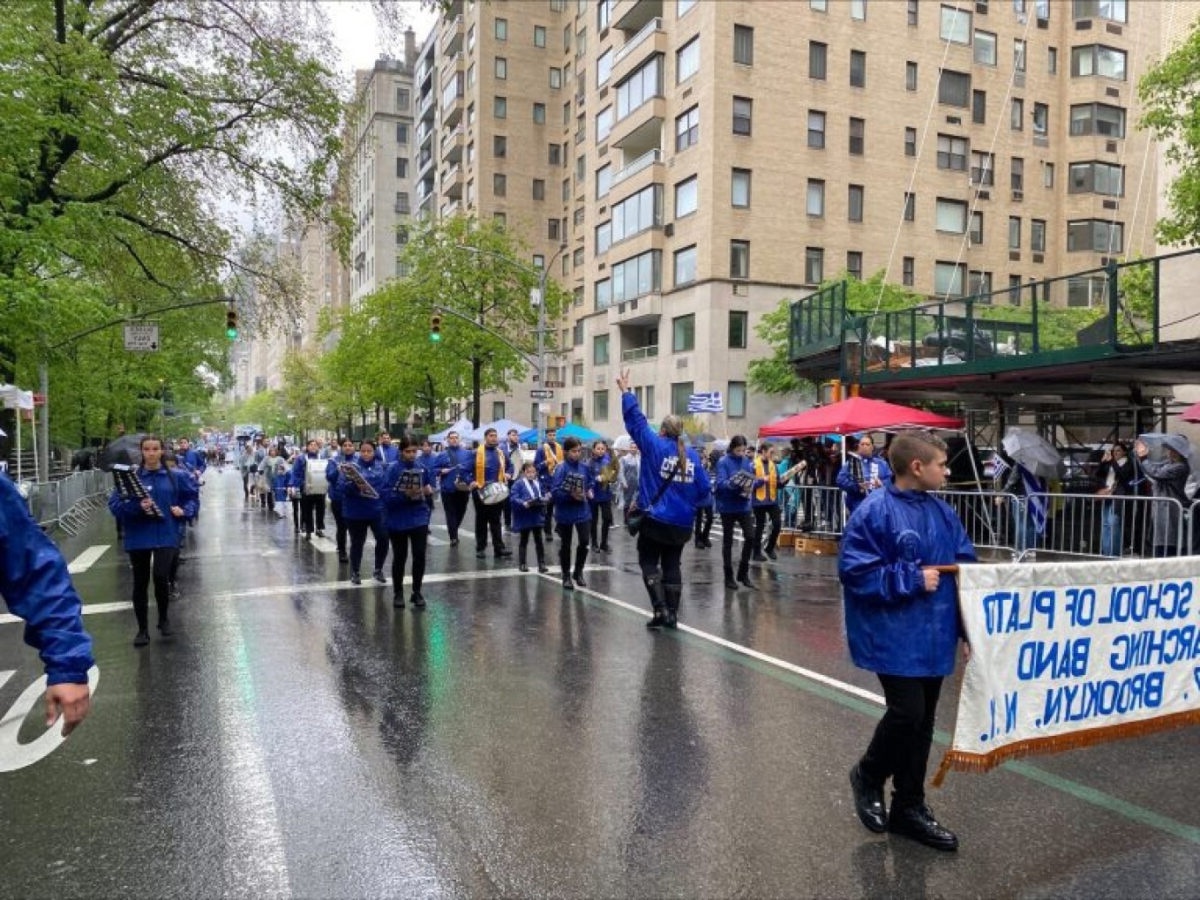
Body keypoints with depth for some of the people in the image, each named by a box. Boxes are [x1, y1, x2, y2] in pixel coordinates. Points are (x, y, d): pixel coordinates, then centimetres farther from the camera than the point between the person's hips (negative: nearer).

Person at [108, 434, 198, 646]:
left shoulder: (174, 477, 3)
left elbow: (191, 496, 16)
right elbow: (114, 504, -5)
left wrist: (184, 510, -2)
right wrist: (136, 507, -21)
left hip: (165, 535, -1)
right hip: (138, 536, 1)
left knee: (161, 576, -17)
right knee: (140, 583, 9)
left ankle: (163, 619, 10)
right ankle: (142, 629, 23)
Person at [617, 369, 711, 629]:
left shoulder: (655, 447, -9)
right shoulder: (692, 456, 2)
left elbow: (636, 421, -5)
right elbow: (703, 488, 2)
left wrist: (626, 392, 2)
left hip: (655, 519, -4)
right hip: (681, 523, 4)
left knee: (649, 563, 7)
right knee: (672, 565, 14)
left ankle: (660, 609, -6)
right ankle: (672, 614, 13)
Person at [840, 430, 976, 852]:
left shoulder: (943, 511, 7)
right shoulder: (874, 511, -16)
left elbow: (965, 563, 11)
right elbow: (854, 570, -19)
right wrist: (911, 579, -18)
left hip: (933, 635, 7)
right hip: (894, 636, -7)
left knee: (923, 720, 13)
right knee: (907, 712, -9)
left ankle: (909, 806, 28)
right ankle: (868, 776, 20)